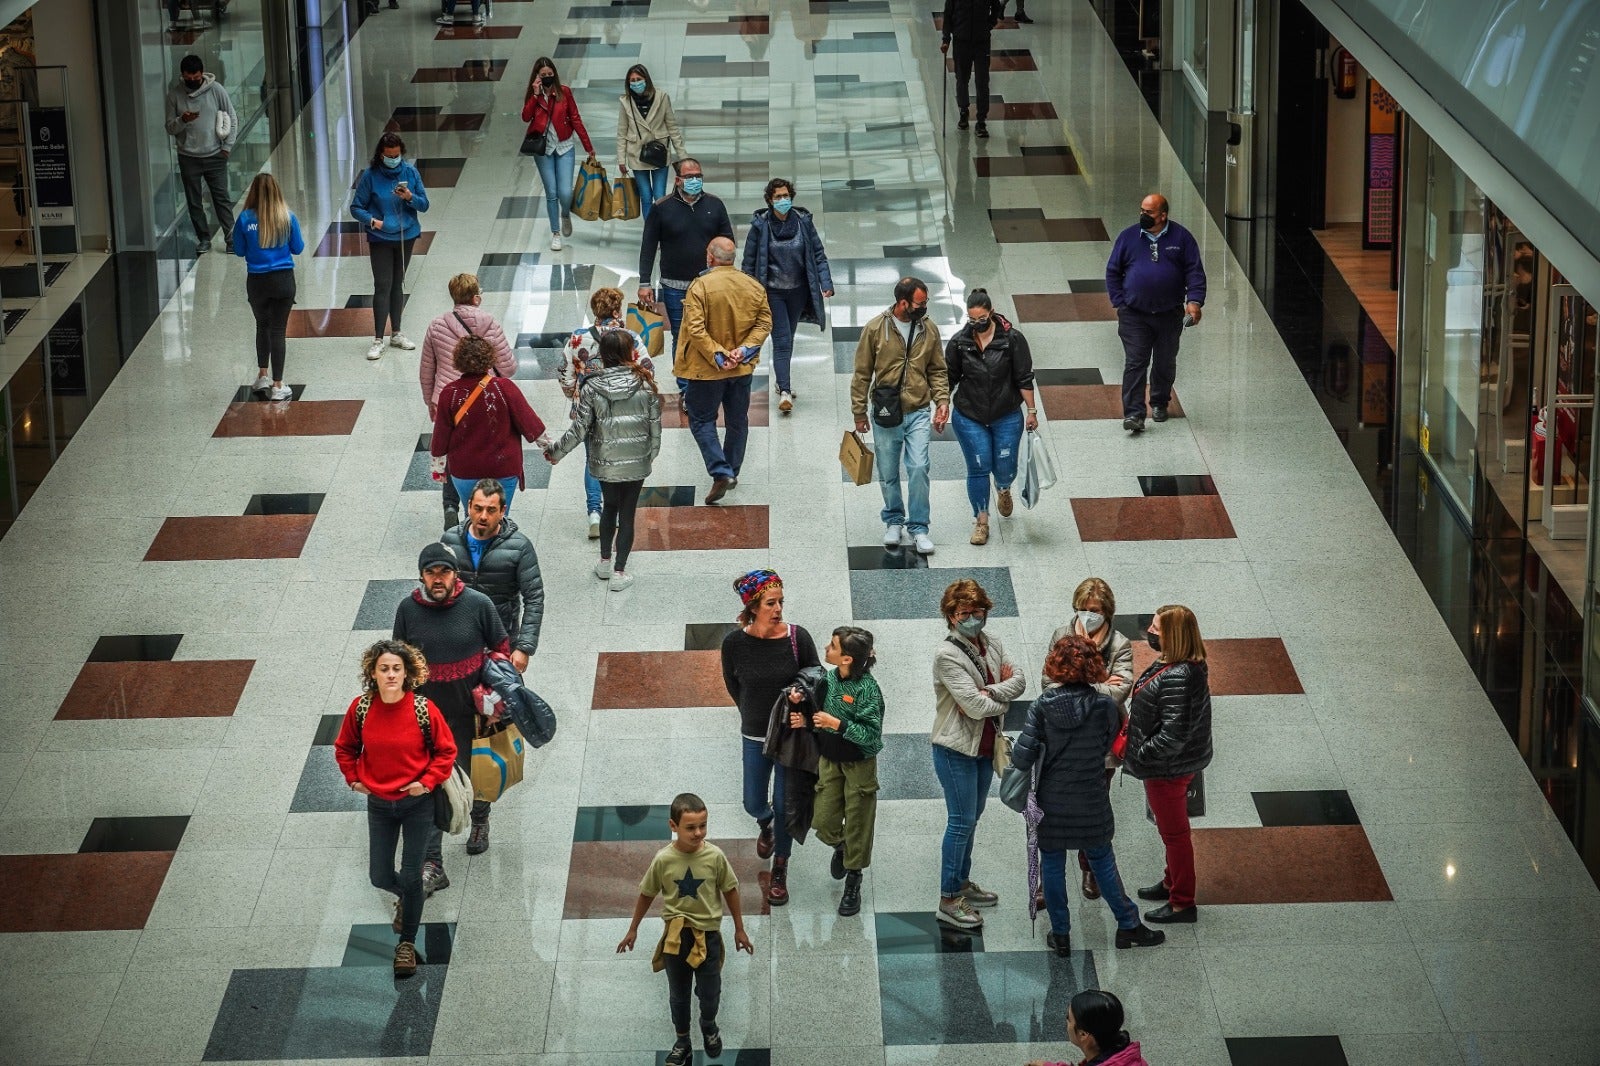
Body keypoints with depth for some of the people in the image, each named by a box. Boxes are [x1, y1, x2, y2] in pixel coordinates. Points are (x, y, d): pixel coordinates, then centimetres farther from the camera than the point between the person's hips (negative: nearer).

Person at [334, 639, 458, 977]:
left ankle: (407, 943, 22)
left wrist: (428, 781, -15)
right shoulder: (361, 707, -12)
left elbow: (446, 750, -7)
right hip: (378, 804, 2)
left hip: (416, 803, -2)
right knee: (380, 877, 9)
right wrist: (353, 778, -3)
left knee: (410, 876, 2)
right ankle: (405, 898, 46)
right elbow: (344, 747, 7)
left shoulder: (423, 708, -18)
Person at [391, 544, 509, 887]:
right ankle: (432, 865, -1)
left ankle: (480, 820, 52)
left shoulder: (478, 605, -14)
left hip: (470, 709, 0)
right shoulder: (408, 610, -9)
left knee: (475, 772, 19)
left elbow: (501, 649, -1)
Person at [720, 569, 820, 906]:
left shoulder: (798, 637, -18)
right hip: (755, 736, 1)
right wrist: (752, 715, 7)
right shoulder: (734, 643, -16)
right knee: (754, 803, 15)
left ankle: (780, 870, 27)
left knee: (785, 805, 6)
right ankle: (765, 825, 53)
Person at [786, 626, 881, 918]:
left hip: (858, 765, -5)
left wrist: (837, 724, -28)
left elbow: (872, 734, -24)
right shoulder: (829, 679, -3)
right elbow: (821, 717, 11)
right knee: (823, 823, 7)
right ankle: (840, 847, 41)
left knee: (856, 825, 6)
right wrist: (805, 720, -9)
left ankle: (853, 885, 20)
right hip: (829, 760, 5)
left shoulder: (867, 688, -22)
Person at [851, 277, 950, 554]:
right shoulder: (876, 329, -8)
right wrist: (859, 412, 0)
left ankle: (918, 527, 2)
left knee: (919, 469, -10)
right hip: (885, 414, -1)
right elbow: (862, 374, -1)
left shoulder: (929, 330, 0)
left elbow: (938, 371, 11)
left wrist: (942, 401, -2)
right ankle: (894, 521, 30)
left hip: (918, 412, 1)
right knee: (888, 474, 9)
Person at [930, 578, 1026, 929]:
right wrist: (1003, 699, -8)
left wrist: (987, 693, -21)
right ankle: (948, 900, 4)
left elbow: (1019, 680, -6)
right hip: (957, 749, -8)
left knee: (972, 817, 19)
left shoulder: (992, 646, 4)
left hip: (984, 748, 8)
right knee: (962, 821, -4)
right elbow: (975, 706, -25)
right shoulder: (947, 654, -20)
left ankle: (962, 883, 34)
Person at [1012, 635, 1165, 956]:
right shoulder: (1105, 706, -14)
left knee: (1052, 865, 14)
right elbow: (1108, 746, -1)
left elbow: (1023, 757, -17)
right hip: (1092, 803, 1)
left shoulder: (1041, 708, -15)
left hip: (1052, 802, -1)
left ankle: (1060, 935, 23)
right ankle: (1128, 925, 28)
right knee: (1102, 861, 18)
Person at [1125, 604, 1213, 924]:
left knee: (1174, 832, 7)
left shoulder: (1178, 679, -33)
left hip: (1169, 768, -10)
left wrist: (1141, 753, -22)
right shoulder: (1171, 664, -1)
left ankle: (1182, 903, 22)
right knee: (1171, 828, 27)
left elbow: (1174, 735, -32)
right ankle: (1172, 883, 46)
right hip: (1174, 765, 10)